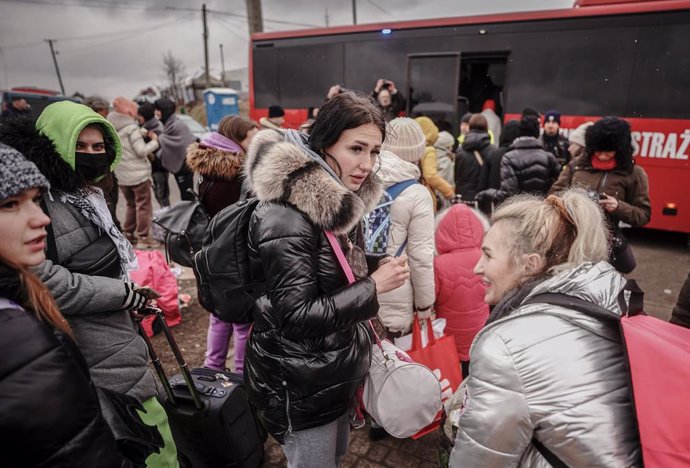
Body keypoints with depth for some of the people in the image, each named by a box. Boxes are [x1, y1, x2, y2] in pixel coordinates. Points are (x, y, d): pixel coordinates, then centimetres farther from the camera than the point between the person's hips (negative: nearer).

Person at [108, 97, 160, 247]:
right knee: (144, 206, 0)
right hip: (138, 174, -7)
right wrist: (154, 141, -3)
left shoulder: (112, 129, 10)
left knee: (132, 205, 20)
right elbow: (141, 151, -16)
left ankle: (127, 234, 23)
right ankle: (143, 237, 0)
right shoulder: (131, 127, -13)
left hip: (122, 175, 8)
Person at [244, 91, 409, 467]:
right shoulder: (288, 217, -28)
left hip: (335, 367, 9)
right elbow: (298, 316, -29)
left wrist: (377, 266, -1)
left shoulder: (338, 198, 0)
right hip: (300, 382, -8)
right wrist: (374, 286, -24)